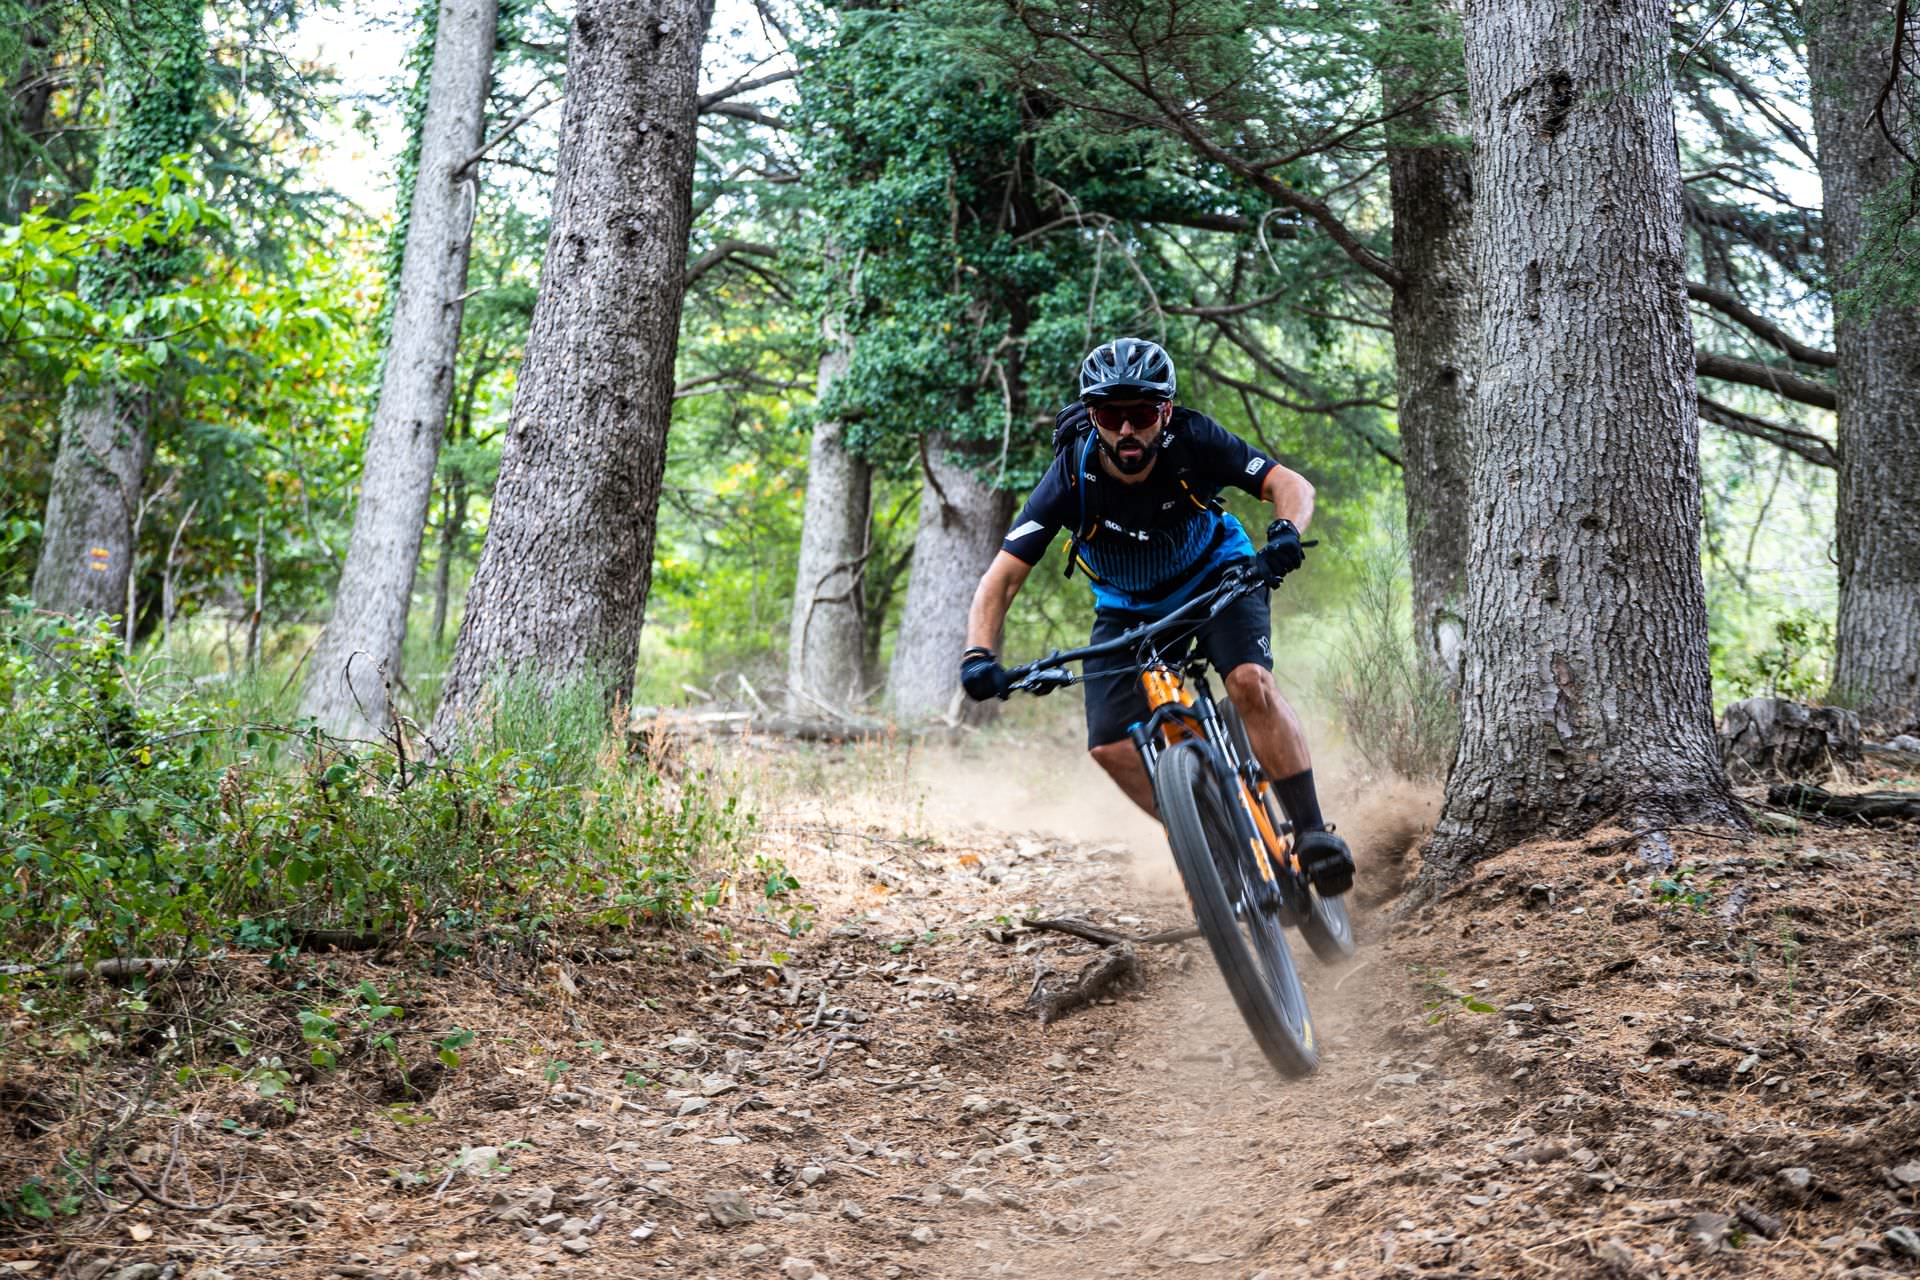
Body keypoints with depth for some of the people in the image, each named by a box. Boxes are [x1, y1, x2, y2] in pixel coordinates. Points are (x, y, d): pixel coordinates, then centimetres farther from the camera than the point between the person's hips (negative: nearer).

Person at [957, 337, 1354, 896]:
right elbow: (1003, 576, -28)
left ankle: (1313, 833, -19)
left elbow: (1291, 484, -26)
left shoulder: (1192, 441, -28)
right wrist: (978, 655, -44)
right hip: (1129, 608, 1)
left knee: (1251, 682, -29)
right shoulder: (1071, 477, -28)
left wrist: (1286, 534, -49)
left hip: (1216, 578, -1)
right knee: (1111, 747, -15)